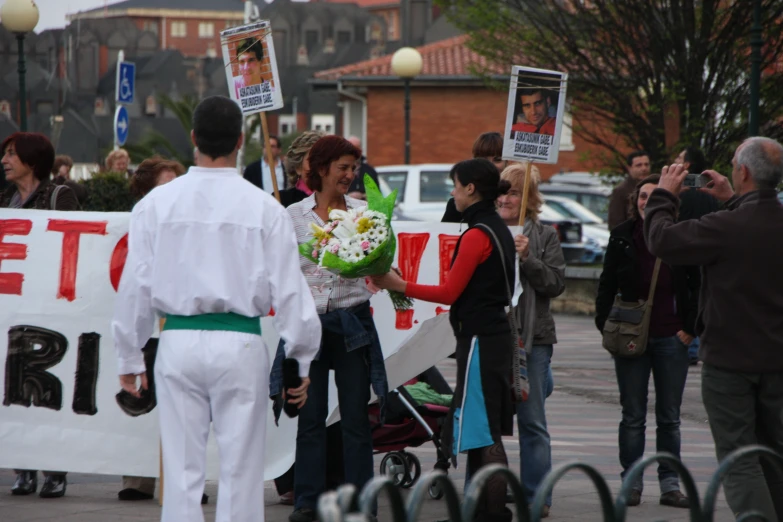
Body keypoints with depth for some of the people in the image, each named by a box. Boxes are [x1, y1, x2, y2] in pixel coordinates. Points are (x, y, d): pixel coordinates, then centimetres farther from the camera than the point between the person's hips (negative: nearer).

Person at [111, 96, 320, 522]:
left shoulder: (157, 204, 0)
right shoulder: (263, 208, -4)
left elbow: (135, 285, 3)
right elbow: (288, 290, -2)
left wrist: (129, 357, 14)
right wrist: (301, 362, 8)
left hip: (178, 341, 2)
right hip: (240, 343, -1)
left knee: (182, 470, 6)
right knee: (241, 470, 4)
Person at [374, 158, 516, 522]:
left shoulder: (477, 235, -15)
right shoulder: (499, 230, 13)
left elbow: (450, 292, -14)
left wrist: (399, 286, -9)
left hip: (479, 339, -10)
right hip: (497, 336, 10)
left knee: (483, 433, -8)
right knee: (486, 431, 13)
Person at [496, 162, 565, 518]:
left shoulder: (545, 237, 6)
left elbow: (556, 283, -3)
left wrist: (527, 258, -14)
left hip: (532, 337, -1)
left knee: (532, 421, 1)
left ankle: (536, 497, 5)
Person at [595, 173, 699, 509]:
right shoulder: (623, 237, 1)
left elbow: (698, 287, 5)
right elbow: (607, 285, 7)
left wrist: (690, 329, -1)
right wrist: (606, 327, 0)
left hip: (671, 339, 0)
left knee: (669, 417, 6)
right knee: (633, 416, 4)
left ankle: (670, 485, 11)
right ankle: (631, 482, 10)